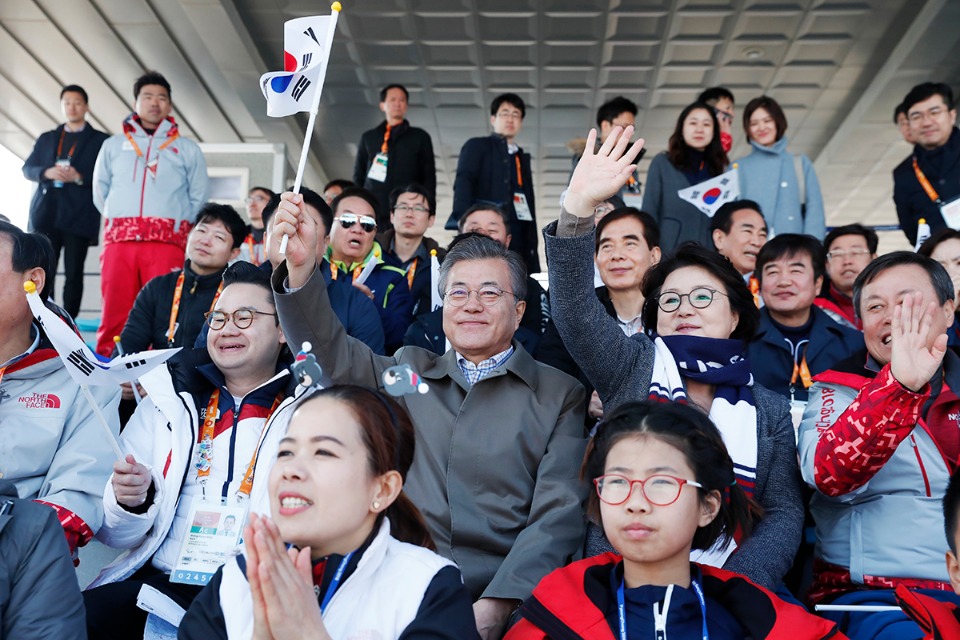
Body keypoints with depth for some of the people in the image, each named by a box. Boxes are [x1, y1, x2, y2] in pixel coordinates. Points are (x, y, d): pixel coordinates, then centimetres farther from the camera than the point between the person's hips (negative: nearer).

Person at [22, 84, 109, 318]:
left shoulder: (101, 141, 8)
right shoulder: (46, 138, 21)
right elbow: (27, 168, 15)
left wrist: (79, 177, -15)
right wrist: (47, 172, -6)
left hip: (78, 216, -3)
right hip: (45, 214, 3)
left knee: (73, 274, -1)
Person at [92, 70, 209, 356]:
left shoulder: (188, 149, 16)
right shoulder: (113, 145, 20)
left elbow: (198, 199, 15)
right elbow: (100, 193, 21)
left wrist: (179, 224, 10)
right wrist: (120, 219, 13)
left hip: (167, 241, -1)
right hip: (119, 239, 2)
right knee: (115, 313, -4)